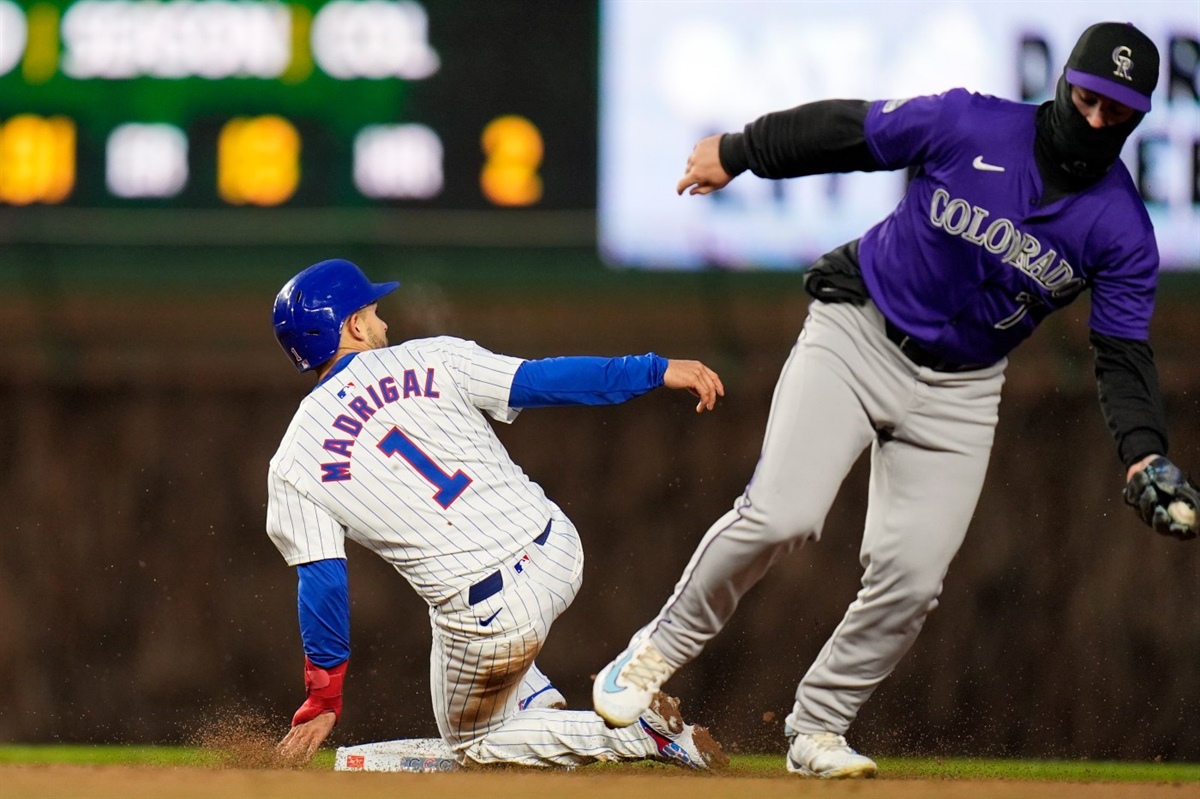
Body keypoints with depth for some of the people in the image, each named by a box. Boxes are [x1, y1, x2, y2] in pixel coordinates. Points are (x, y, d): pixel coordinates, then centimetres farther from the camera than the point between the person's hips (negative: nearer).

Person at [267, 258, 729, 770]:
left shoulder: (294, 465, 0)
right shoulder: (433, 360, 1)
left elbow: (322, 584, -2)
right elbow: (544, 379, -6)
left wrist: (321, 703, 7)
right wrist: (658, 371, -3)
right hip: (558, 552, 4)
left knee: (473, 744, 22)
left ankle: (642, 731, 1)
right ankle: (542, 707, 19)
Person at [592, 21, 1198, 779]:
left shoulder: (1121, 229, -10)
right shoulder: (970, 127, -15)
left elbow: (1125, 355, -7)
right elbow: (844, 131, -2)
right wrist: (737, 153, 10)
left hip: (957, 393, 2)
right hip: (857, 338, -2)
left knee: (911, 578, -8)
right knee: (781, 516, -19)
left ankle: (818, 728, 13)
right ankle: (662, 649, 2)